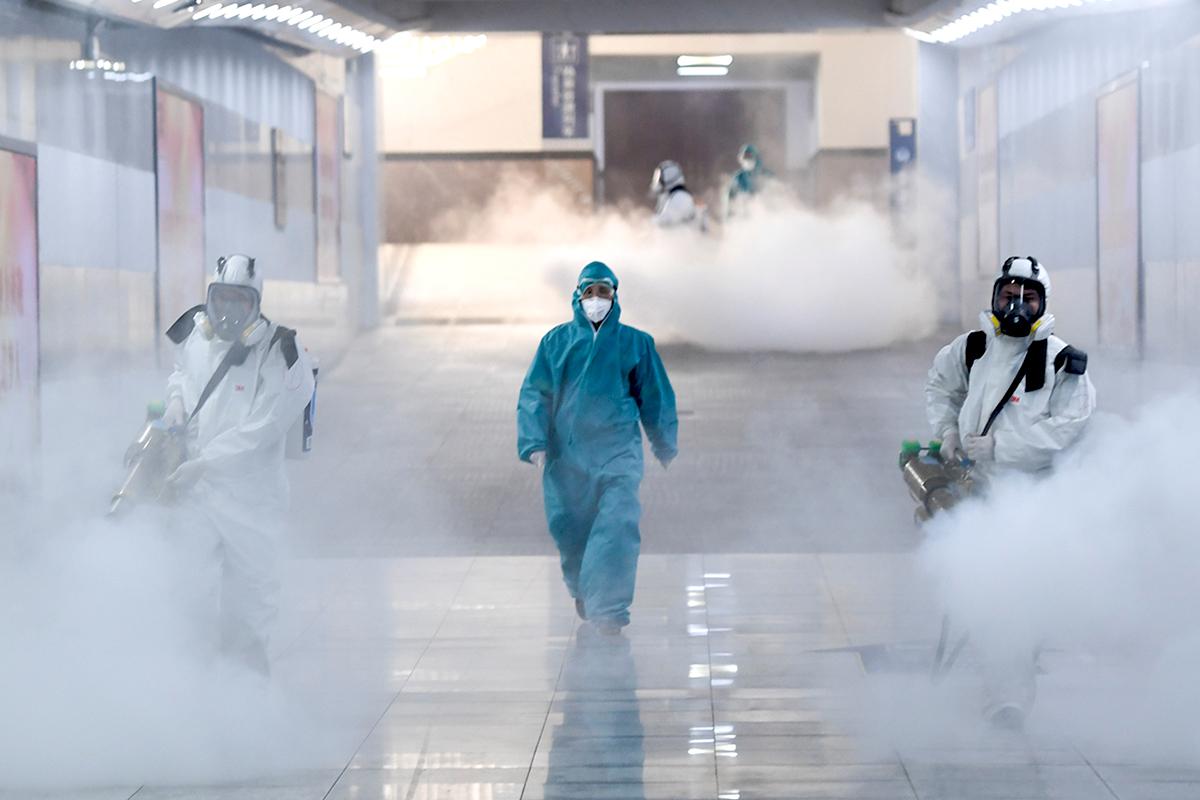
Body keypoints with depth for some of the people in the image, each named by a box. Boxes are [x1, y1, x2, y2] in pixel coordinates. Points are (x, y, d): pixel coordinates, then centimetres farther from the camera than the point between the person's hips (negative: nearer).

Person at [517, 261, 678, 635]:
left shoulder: (635, 343, 5)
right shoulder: (557, 341, 5)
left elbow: (656, 398, 12)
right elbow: (534, 394, 2)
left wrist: (666, 448, 14)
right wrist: (534, 443, -10)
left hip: (618, 453, -1)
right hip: (567, 453, 1)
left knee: (616, 526, -16)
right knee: (569, 527, 9)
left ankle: (609, 608, -17)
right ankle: (582, 591, 35)